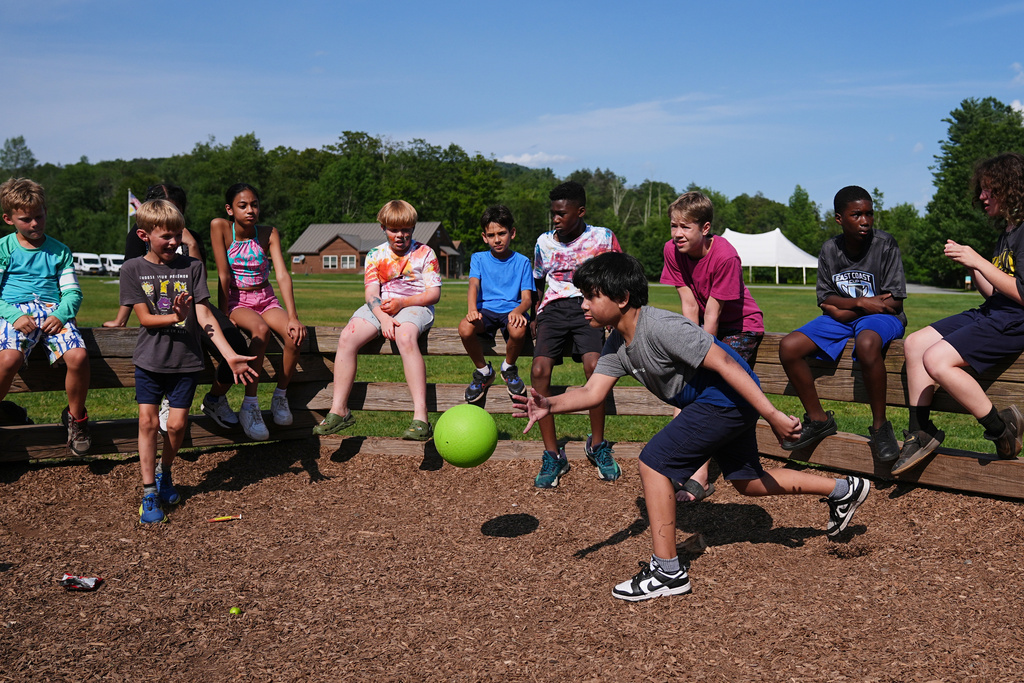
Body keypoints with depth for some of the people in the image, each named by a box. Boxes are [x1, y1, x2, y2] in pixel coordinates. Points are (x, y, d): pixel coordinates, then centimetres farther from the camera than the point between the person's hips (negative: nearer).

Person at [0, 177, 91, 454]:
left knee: (78, 356, -28)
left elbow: (73, 291, 11)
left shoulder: (59, 251, 17)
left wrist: (60, 314, -11)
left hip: (52, 312, 2)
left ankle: (76, 417, -2)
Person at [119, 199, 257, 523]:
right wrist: (175, 317, -25)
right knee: (148, 420, -5)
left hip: (186, 359, 1)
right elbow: (145, 318, -6)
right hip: (150, 358, 0)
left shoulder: (192, 267, 0)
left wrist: (230, 355, -15)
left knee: (177, 424, 1)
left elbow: (204, 316, -5)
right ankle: (149, 492, 6)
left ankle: (163, 472, 29)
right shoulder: (133, 269, 0)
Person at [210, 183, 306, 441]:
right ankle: (250, 406, -27)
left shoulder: (269, 234, -4)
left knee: (294, 335, -27)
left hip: (266, 300, 3)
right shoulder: (220, 227, -10)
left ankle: (280, 396, -4)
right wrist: (224, 315, -16)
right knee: (261, 330, -36)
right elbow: (223, 275, -14)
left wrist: (293, 317, -22)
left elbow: (283, 275, -13)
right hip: (236, 301, -3)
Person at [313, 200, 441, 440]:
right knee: (347, 337, -23)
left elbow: (434, 293, -2)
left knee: (405, 337, -38)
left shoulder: (425, 253, 5)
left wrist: (401, 303, -17)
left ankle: (420, 417, -41)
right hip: (380, 307, 4)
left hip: (415, 306, -4)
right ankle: (339, 411, -15)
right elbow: (371, 293, 1)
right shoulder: (375, 255, 12)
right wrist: (383, 317, -20)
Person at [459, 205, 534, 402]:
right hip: (486, 310, 1)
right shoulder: (479, 259, 12)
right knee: (465, 328, -33)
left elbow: (527, 297, -1)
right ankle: (483, 371, -3)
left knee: (518, 330, -38)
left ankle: (509, 368, -2)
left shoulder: (522, 262, 8)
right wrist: (472, 310, -30)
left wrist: (518, 310, -27)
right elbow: (474, 285, -7)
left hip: (512, 310, -1)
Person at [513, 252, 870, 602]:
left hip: (728, 398, -10)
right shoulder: (616, 345, 1)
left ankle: (668, 570, -5)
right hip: (706, 401, 10)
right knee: (747, 482, 23)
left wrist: (772, 415, -27)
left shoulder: (660, 327, -27)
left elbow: (724, 363, -27)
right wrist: (550, 405, -25)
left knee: (653, 462, -14)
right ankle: (843, 489, 40)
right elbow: (592, 392, -5)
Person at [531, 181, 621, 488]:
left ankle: (597, 445, -8)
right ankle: (552, 455, -15)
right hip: (553, 308, 3)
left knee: (594, 365, -29)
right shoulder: (544, 242, 15)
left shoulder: (603, 237, 6)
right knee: (539, 369, -23)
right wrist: (537, 314, 16)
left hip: (588, 305, -2)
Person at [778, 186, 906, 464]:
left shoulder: (885, 244, -9)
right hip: (841, 320, 5)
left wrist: (842, 310, -11)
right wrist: (860, 303, -14)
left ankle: (880, 426, -22)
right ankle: (818, 419, 1)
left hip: (880, 318, -5)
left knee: (867, 344, -41)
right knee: (788, 347, -16)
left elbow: (893, 303, -11)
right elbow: (825, 300, 3)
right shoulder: (830, 250, 3)